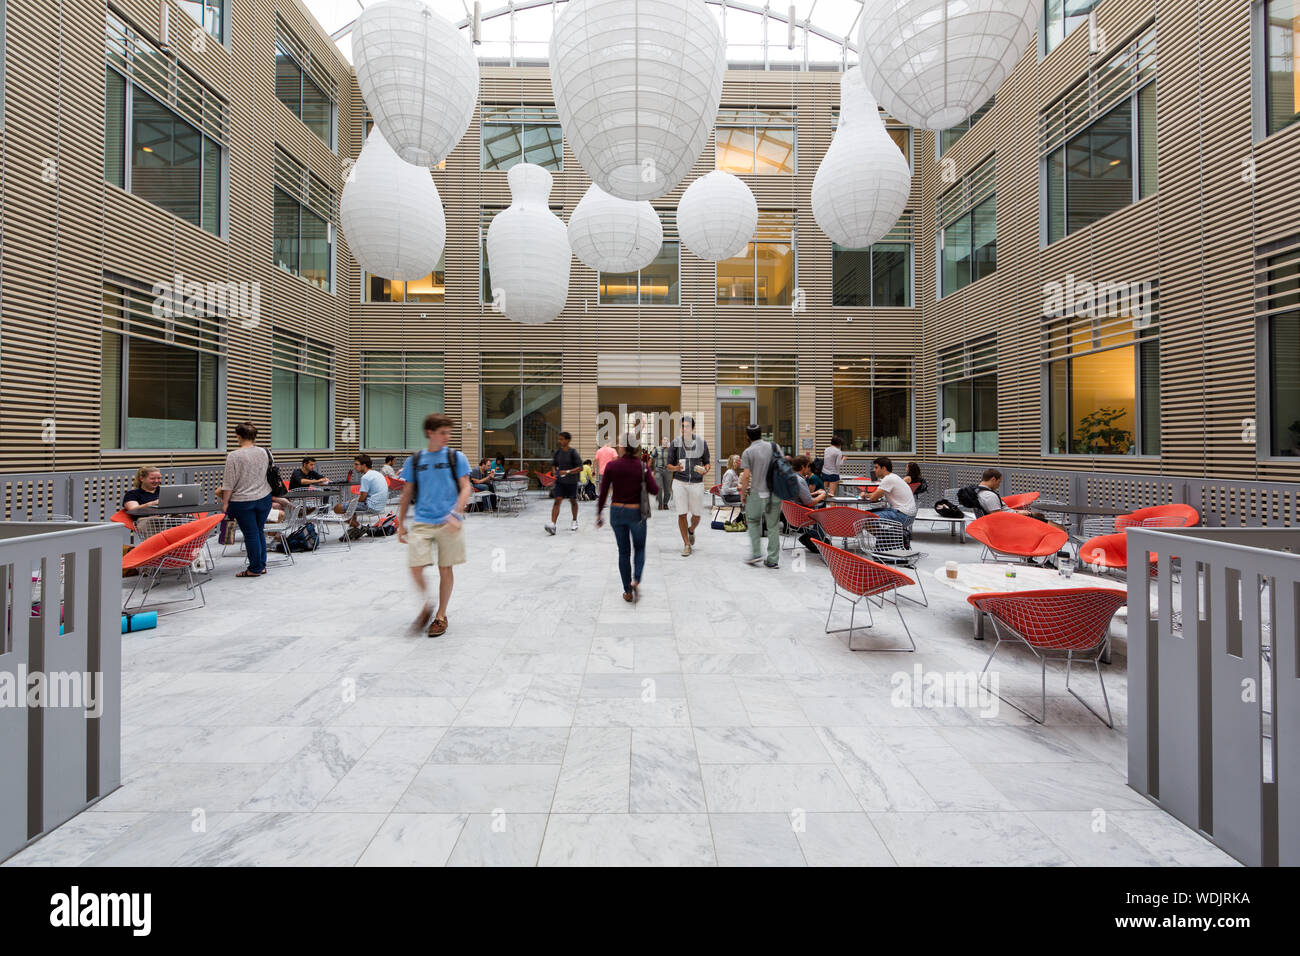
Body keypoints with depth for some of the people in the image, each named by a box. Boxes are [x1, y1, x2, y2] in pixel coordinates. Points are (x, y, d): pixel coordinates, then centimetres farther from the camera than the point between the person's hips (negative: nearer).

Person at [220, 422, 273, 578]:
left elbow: (229, 483, -12)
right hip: (264, 499, 4)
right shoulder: (264, 452, 1)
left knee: (250, 534, 2)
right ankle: (262, 565, 20)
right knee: (259, 531, 15)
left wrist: (225, 502, -4)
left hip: (242, 502, -4)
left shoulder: (234, 456, -13)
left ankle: (255, 569, 10)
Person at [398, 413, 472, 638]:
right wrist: (401, 524, 12)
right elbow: (407, 495, 13)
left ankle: (441, 615, 22)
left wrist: (456, 513, -18)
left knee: (445, 569, 5)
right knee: (415, 567, -7)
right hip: (421, 523, 2)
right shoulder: (414, 461, 7)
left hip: (448, 523, -1)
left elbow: (465, 488, -3)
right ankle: (425, 606, 20)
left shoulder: (456, 457, 2)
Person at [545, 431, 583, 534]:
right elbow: (554, 464, 18)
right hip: (559, 480, 2)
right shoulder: (557, 452, 2)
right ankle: (552, 524, -18)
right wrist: (555, 473, -1)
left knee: (573, 501, 13)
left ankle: (574, 521, 34)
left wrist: (568, 472, -24)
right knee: (557, 500, -10)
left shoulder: (573, 452, -11)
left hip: (571, 481, -2)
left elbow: (580, 468, -14)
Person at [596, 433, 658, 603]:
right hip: (636, 513, -1)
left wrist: (599, 514, 5)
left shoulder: (611, 466, -6)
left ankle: (627, 591, 17)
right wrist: (652, 477, 8)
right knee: (639, 549, 19)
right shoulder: (642, 467, -8)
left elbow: (603, 492, -5)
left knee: (624, 552, 14)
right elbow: (654, 490, -11)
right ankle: (636, 580, -5)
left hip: (617, 512, 1)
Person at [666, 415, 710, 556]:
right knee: (682, 513, -3)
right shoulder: (675, 444, -1)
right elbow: (669, 465, 4)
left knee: (696, 514, 5)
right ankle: (686, 544, 10)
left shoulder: (702, 443, 2)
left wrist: (705, 470, -12)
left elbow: (707, 462, 11)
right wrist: (676, 468, -19)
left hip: (697, 483, 1)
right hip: (679, 482, -1)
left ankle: (691, 530, 40)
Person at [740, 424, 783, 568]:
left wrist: (742, 494, 0)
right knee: (773, 525, 10)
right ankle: (773, 559, 13)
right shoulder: (775, 446, 5)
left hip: (757, 493, -3)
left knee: (753, 521, 16)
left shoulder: (747, 452, -6)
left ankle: (756, 553, 8)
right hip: (775, 493, 3)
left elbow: (746, 476, -12)